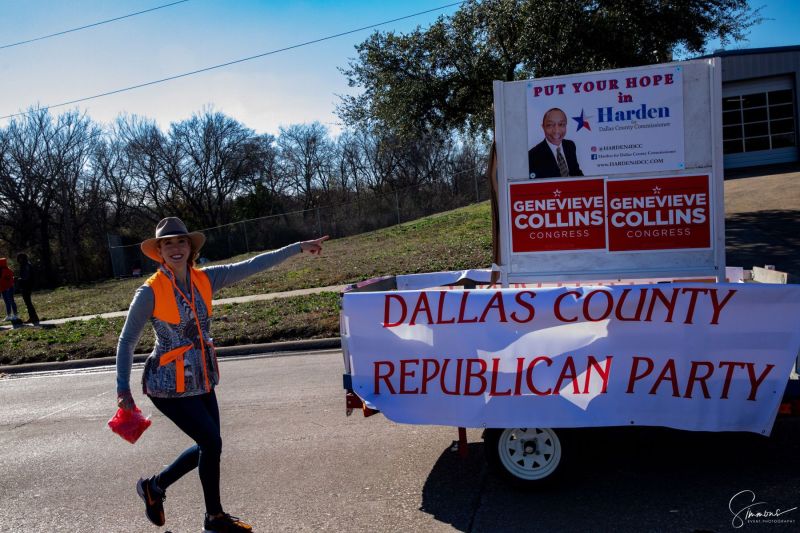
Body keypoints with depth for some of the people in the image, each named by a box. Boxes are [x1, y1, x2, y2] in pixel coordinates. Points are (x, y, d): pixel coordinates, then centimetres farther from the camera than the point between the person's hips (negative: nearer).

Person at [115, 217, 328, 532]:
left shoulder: (205, 279, -4)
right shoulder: (150, 291, -16)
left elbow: (252, 266, -5)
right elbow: (126, 342, -9)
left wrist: (299, 247, -6)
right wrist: (123, 390, -11)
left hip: (201, 381, 6)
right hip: (169, 385, -6)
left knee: (207, 446, 14)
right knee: (212, 442, -3)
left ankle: (153, 487, 39)